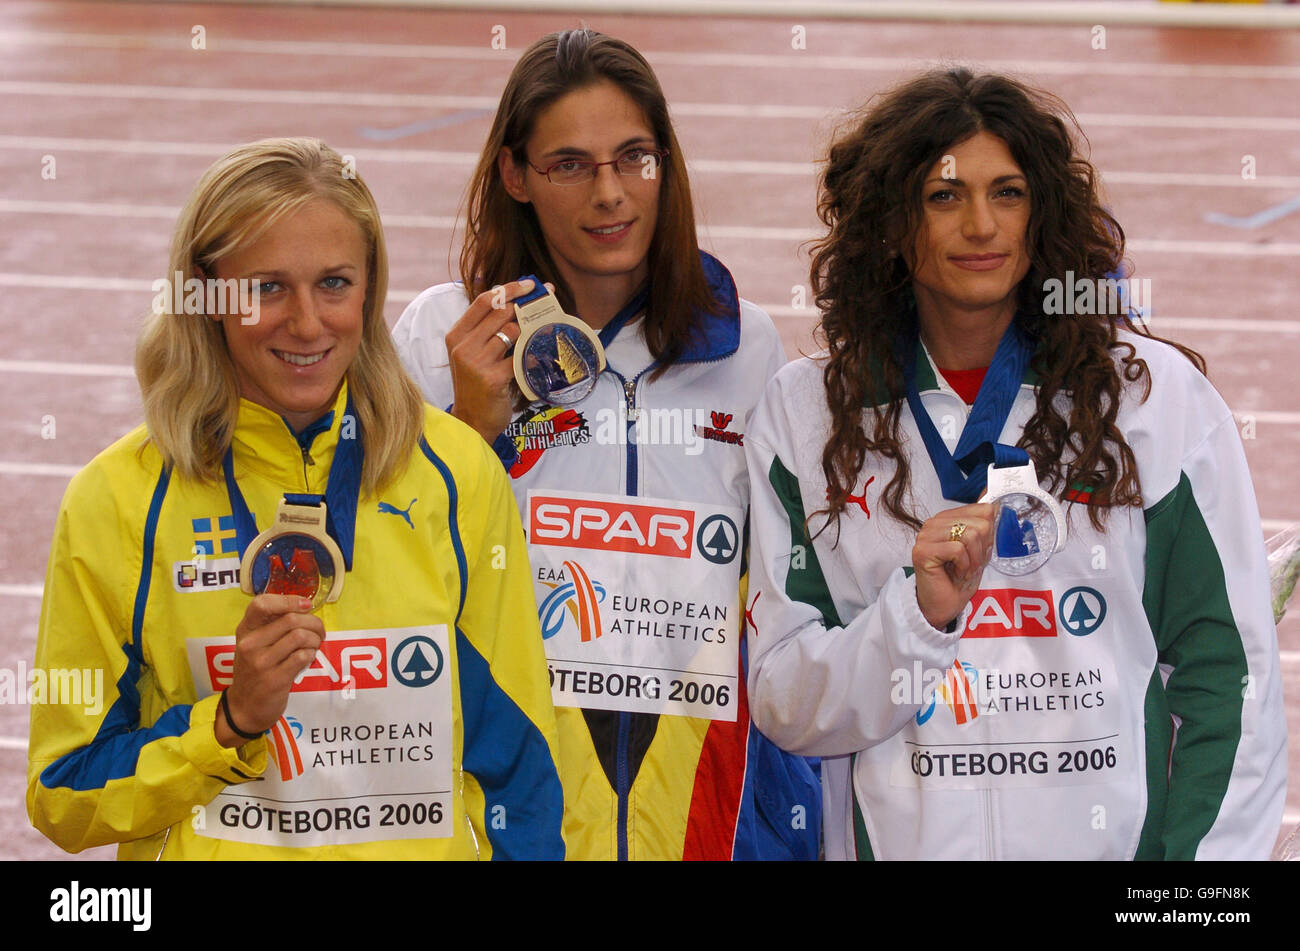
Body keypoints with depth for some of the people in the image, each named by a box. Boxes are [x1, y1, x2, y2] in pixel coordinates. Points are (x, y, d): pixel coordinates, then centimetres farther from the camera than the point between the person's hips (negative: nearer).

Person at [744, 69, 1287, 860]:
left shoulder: (1158, 394, -3)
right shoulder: (804, 413, -1)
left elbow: (1228, 679, -4)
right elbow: (783, 706, -3)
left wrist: (1191, 881, -13)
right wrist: (920, 613, -18)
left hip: (1121, 839, 0)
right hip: (899, 839, 0)